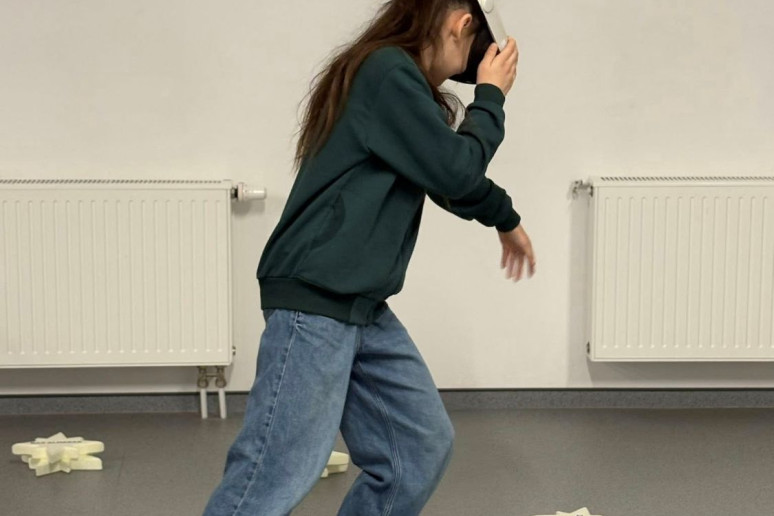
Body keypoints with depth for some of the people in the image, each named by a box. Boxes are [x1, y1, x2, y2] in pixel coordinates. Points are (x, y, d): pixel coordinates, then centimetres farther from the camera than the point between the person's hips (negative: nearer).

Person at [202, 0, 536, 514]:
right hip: (315, 302, -10)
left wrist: (507, 221, 48)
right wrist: (491, 96, 3)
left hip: (362, 308, 10)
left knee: (421, 448, 9)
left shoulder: (396, 80, 19)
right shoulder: (388, 70, -13)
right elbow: (455, 171, -12)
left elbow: (455, 178, 34)